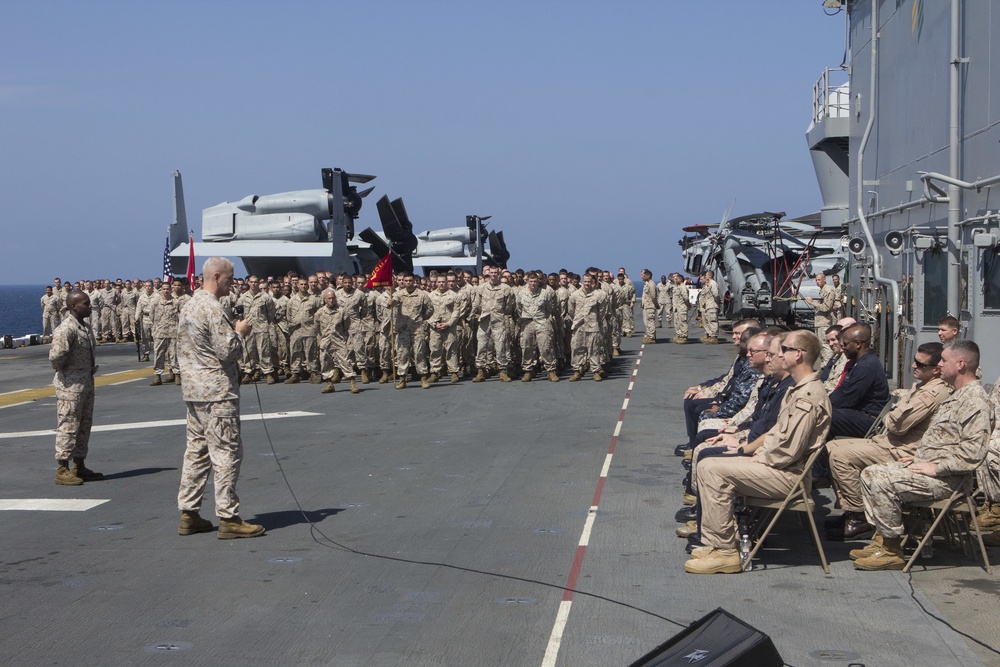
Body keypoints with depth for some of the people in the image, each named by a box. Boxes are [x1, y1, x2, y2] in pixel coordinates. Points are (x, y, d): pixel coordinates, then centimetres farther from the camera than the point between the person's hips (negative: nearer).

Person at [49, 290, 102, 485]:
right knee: (68, 427, -5)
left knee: (85, 426, 14)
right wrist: (61, 369, -10)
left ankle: (79, 467, 23)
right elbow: (56, 355, -28)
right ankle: (62, 471, 0)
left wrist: (91, 369, 13)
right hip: (70, 385, -9)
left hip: (86, 383, 9)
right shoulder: (66, 328, -19)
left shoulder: (86, 326, 12)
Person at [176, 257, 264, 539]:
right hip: (217, 391, -10)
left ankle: (188, 514, 16)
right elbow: (228, 351, -20)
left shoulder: (190, 306, 14)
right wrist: (240, 332, -2)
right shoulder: (212, 309, -17)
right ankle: (228, 518, -5)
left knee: (196, 450, 13)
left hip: (193, 389, 10)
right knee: (226, 453, -6)